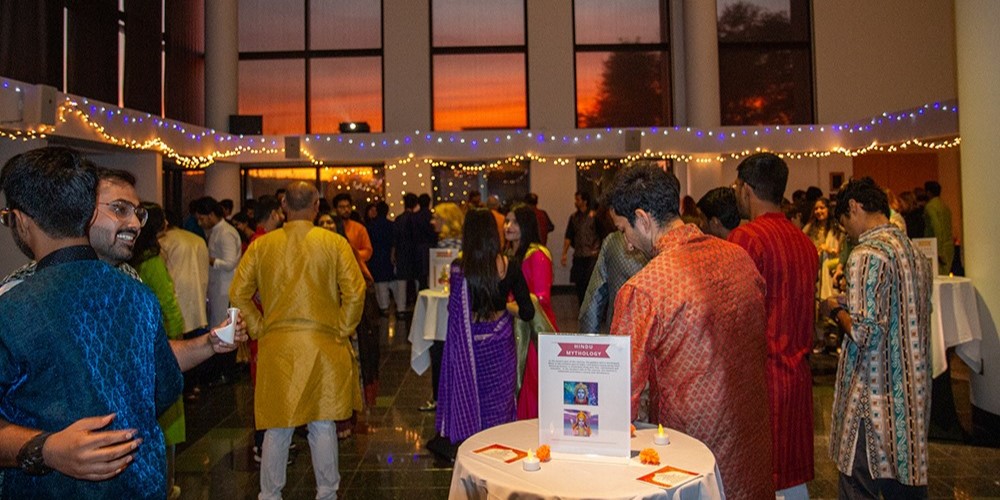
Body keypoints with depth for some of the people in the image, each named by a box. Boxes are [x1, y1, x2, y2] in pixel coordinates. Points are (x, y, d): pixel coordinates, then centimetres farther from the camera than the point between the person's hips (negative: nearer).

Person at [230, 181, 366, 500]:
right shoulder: (334, 243, -4)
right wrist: (342, 330, 0)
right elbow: (355, 292, -10)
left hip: (276, 346, 1)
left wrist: (259, 330, 9)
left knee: (277, 427, 12)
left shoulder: (262, 245, 1)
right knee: (323, 424, 10)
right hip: (324, 346, -1)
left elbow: (238, 294, 2)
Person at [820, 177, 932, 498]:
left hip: (874, 397, -9)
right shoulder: (915, 252, 9)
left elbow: (865, 331, -24)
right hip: (912, 395, 9)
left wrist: (835, 311, -5)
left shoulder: (866, 255, -18)